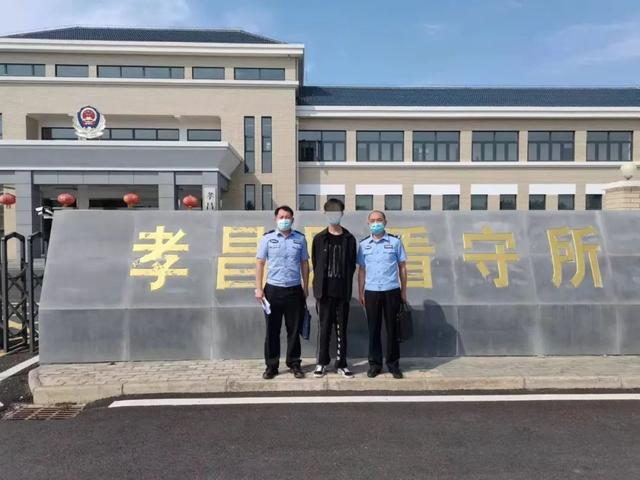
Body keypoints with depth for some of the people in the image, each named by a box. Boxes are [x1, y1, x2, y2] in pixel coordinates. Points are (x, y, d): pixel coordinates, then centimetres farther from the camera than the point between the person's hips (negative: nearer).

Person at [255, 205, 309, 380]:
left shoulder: (300, 238, 5)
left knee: (294, 330, 8)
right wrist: (258, 288, -4)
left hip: (294, 290, 1)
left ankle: (294, 364, 21)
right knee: (272, 330, 6)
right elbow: (260, 263, 1)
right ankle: (271, 365, 17)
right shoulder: (267, 238, 1)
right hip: (273, 289, -1)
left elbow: (304, 264, 10)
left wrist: (305, 287, 9)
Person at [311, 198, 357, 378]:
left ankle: (341, 364, 17)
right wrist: (320, 285, 0)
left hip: (342, 291, 0)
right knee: (324, 327, 6)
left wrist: (346, 285, 0)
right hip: (324, 291, 0)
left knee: (341, 328, 7)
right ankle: (322, 362, 18)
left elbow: (351, 265, 5)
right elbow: (315, 264, 5)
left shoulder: (349, 239, 4)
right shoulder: (319, 238, 4)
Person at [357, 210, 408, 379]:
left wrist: (404, 291, 3)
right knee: (373, 329, 6)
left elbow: (402, 267, 5)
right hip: (371, 292, 1)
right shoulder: (363, 244, 6)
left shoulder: (395, 241, 1)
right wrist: (360, 293, 5)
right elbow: (361, 270, 8)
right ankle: (375, 364, 17)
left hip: (392, 291, -1)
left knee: (392, 328, 6)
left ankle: (393, 364, 17)